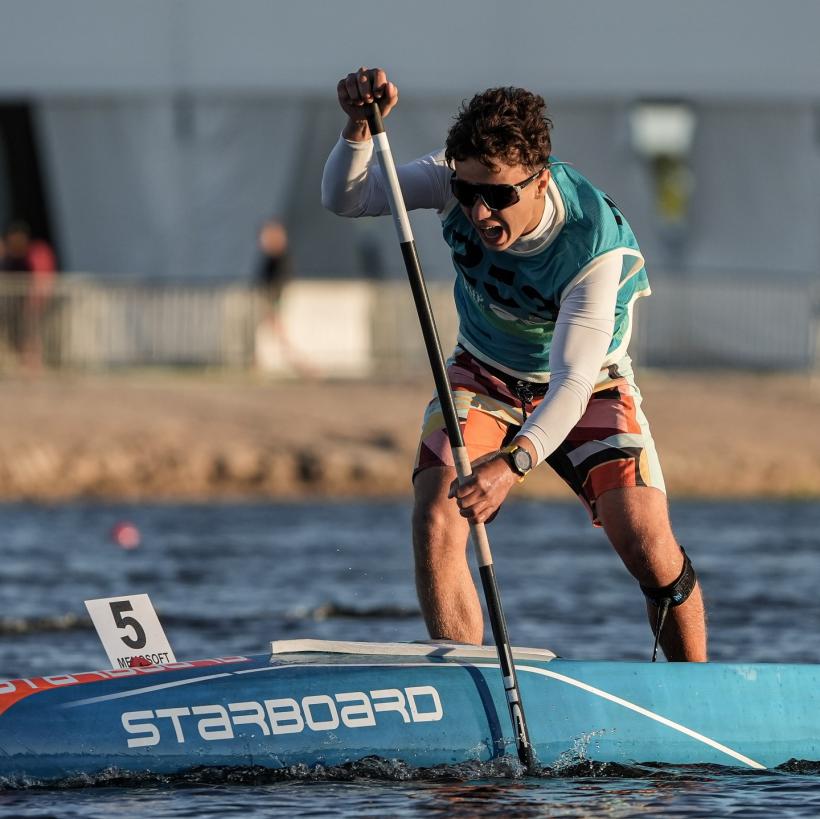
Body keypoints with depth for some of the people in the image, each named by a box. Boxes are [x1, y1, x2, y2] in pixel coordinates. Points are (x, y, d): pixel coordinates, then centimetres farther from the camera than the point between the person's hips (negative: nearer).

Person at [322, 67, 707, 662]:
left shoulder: (596, 245, -35)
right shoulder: (458, 180, -24)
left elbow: (571, 384, -42)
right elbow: (345, 199, -22)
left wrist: (513, 463, -58)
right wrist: (360, 127, -43)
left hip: (590, 387, -3)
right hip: (485, 375, 3)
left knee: (650, 549, -17)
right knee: (435, 527, -21)